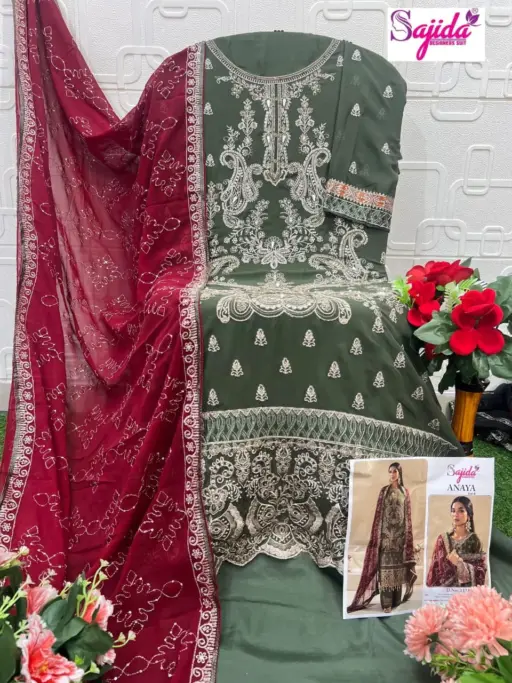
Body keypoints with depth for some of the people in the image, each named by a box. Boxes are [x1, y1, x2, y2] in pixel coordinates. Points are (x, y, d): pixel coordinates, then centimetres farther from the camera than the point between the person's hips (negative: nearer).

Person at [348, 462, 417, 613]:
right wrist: (378, 534, -5)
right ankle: (387, 603, -2)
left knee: (398, 563, 4)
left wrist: (408, 534, 1)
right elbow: (379, 512, 1)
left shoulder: (405, 492, 7)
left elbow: (408, 515, 7)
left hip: (400, 531, 2)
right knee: (386, 563, -5)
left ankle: (396, 600, 14)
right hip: (386, 531, -2)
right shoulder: (384, 490, 3)